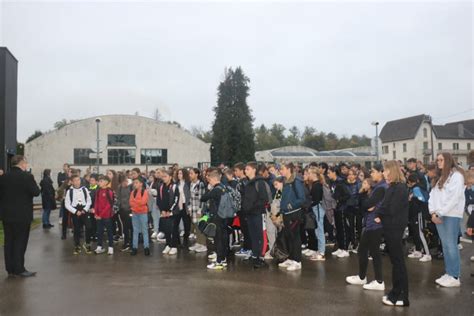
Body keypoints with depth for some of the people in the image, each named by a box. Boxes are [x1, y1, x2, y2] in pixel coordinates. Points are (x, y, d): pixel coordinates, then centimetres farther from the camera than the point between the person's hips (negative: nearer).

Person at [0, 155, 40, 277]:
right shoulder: (27, 176, -15)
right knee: (20, 242, 3)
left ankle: (10, 269, 18)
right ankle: (19, 269, 7)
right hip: (22, 215, -5)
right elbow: (36, 192, -14)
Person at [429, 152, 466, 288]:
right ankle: (448, 273, 14)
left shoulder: (456, 175, -4)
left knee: (451, 245, -6)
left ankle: (455, 277, 0)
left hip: (451, 215, -7)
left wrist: (440, 213, -12)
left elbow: (455, 197, -13)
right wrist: (433, 213, -1)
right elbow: (433, 195, 12)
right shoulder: (439, 177, 19)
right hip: (439, 215, 7)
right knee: (445, 245, 8)